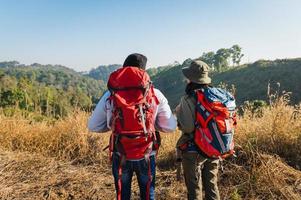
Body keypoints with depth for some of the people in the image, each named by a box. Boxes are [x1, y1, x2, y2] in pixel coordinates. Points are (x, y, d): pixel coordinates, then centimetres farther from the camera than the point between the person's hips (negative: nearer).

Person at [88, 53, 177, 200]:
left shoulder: (110, 95, -4)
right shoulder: (155, 94, -8)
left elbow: (93, 126, 0)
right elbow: (170, 127, -5)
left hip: (120, 156, 1)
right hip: (146, 155, 0)